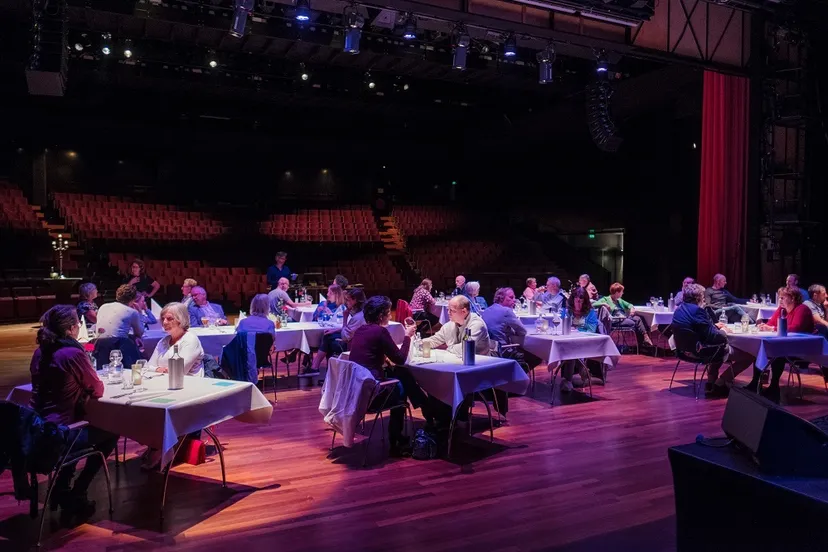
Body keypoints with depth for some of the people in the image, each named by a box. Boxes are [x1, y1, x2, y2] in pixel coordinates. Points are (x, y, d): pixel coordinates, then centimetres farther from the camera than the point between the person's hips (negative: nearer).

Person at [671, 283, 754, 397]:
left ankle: (711, 383, 33)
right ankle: (719, 384, 9)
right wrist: (724, 331, -5)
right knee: (748, 355, -1)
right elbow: (712, 337, -24)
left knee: (721, 346, 38)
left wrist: (714, 326, 14)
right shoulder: (697, 310, -23)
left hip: (687, 348, 10)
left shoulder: (680, 308, 5)